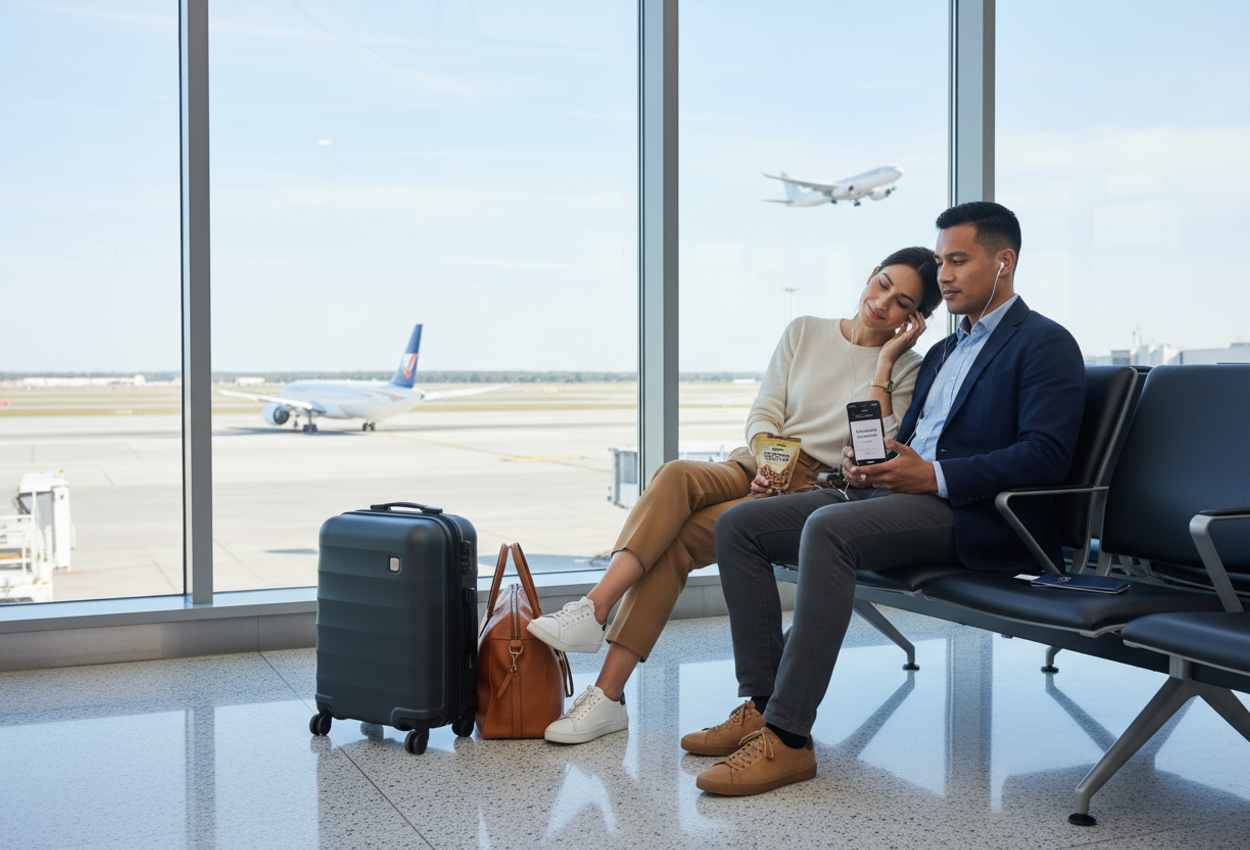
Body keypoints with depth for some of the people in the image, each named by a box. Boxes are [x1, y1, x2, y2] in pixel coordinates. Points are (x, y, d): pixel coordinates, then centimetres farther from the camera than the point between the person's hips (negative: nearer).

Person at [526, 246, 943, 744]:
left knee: (677, 539, -28)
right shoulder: (804, 333, 16)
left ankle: (609, 695, -32)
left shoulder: (905, 369, 7)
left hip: (815, 491, -3)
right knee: (676, 475, -32)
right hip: (758, 467, 4)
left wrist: (885, 360, -6)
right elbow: (764, 413, 10)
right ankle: (592, 610, -40)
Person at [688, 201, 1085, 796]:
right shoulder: (944, 351, 28)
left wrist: (934, 475, -20)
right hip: (894, 492, 9)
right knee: (739, 524, -5)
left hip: (968, 513, -9)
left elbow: (1045, 456, -13)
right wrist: (866, 461, 3)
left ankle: (787, 736, -34)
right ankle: (760, 705, -7)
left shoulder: (1045, 345, 0)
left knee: (828, 528, -37)